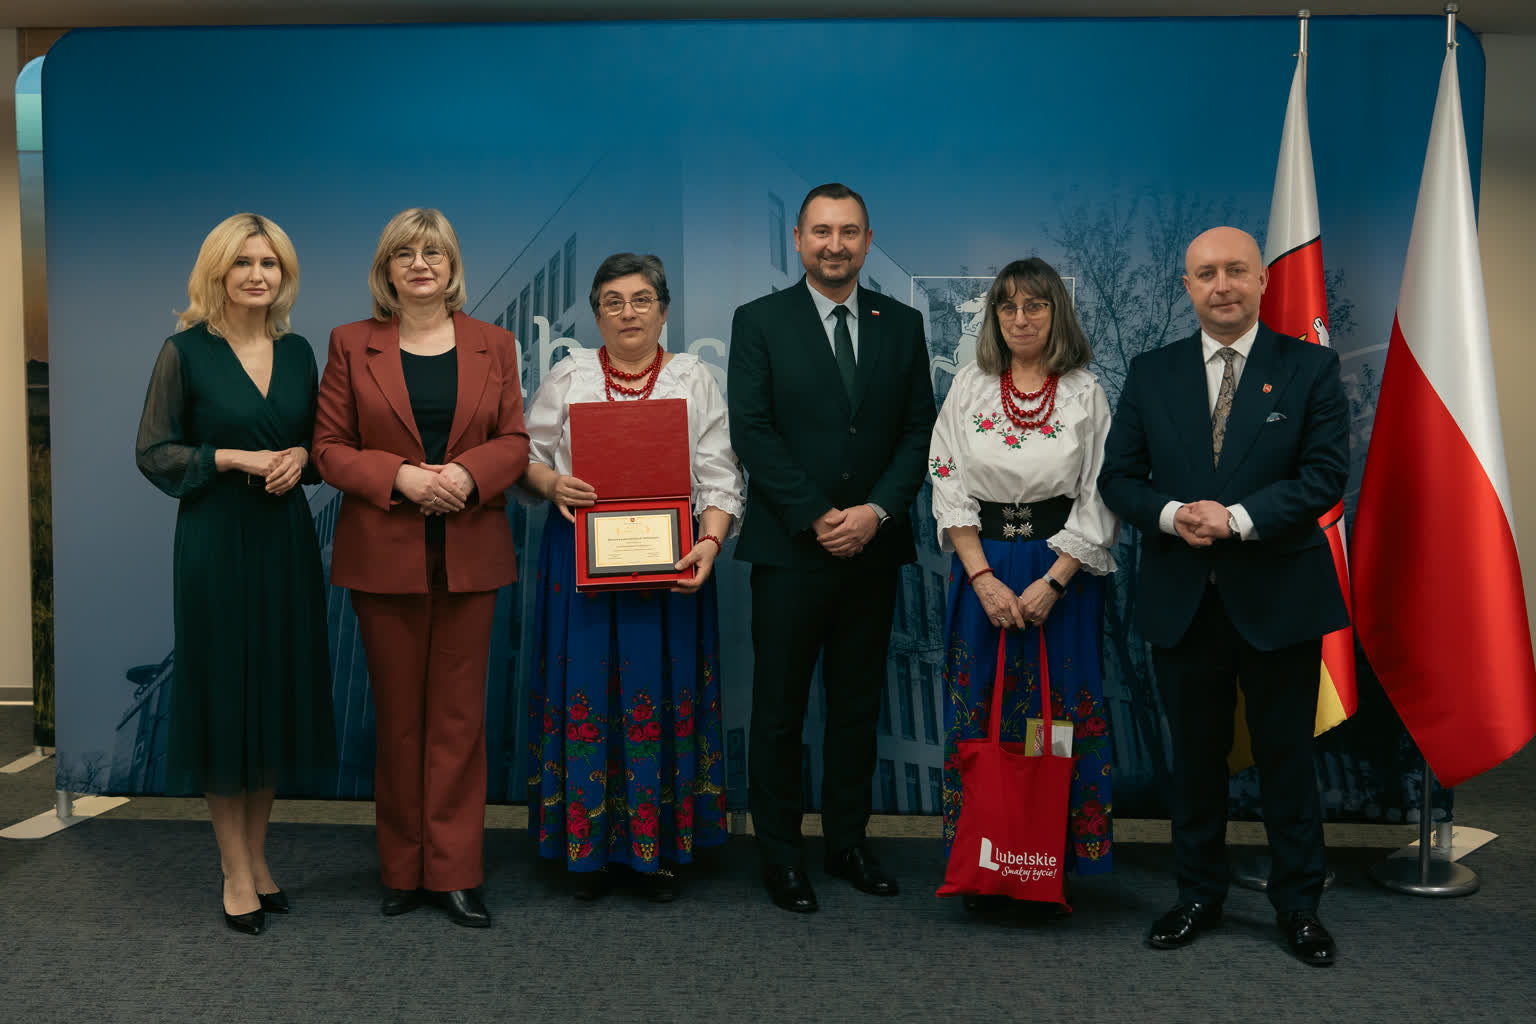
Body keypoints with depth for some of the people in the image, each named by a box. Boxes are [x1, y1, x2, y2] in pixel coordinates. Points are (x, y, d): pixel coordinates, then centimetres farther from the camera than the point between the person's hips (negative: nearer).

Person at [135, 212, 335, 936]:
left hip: (286, 542, 4)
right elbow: (154, 452, -5)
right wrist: (235, 457, -16)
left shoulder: (298, 352, 8)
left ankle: (258, 856, 23)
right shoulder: (185, 351, -5)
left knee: (278, 694, 9)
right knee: (223, 698, 1)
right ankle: (235, 872, 12)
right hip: (216, 543, -4)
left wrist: (300, 457, -6)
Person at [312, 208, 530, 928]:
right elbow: (329, 448, 1)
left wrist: (467, 474, -15)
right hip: (384, 554, 0)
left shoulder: (493, 345, 9)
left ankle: (454, 870, 12)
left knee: (458, 714, 4)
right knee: (398, 715, 7)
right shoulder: (352, 344, 6)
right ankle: (403, 870, 19)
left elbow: (514, 442, 5)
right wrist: (400, 476, -15)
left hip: (470, 553, 1)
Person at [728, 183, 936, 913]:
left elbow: (918, 432, 5)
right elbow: (752, 433, -6)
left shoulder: (901, 325, 9)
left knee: (858, 705, 11)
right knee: (779, 708, 4)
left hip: (873, 547, 3)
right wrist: (817, 518, -13)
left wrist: (877, 511, -10)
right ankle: (780, 854, 15)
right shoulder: (760, 322, 0)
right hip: (789, 549, -3)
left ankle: (848, 841, 24)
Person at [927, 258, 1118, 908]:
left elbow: (1099, 498, -2)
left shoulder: (1085, 394, 2)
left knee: (1059, 711, 2)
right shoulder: (969, 387, 6)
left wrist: (1052, 581, -12)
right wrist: (984, 577, -9)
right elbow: (949, 487, 1)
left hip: (1062, 572, -1)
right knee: (979, 713, 4)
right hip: (983, 569, 1)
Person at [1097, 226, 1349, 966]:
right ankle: (1199, 896, 28)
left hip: (1278, 597, -2)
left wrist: (1237, 518, -20)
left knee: (1287, 758, 9)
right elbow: (1118, 476, 4)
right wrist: (1171, 514, -15)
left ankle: (1298, 905, 25)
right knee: (1194, 758, 13)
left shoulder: (1310, 368, 0)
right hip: (1183, 600, 2)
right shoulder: (1151, 373, 6)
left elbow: (1325, 474, -8)